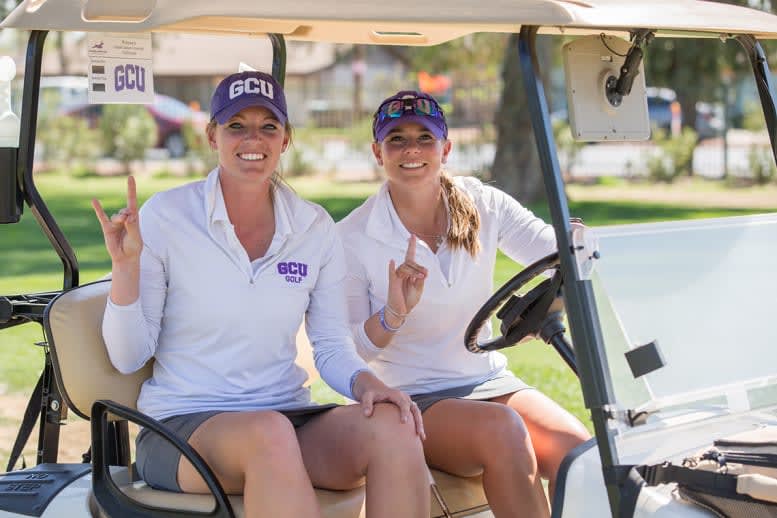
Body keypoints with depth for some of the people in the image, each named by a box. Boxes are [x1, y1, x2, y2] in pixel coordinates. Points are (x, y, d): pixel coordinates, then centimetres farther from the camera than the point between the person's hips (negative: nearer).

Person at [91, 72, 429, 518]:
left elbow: (333, 347, 10)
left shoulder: (315, 227, 7)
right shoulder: (164, 217, -4)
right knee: (269, 433, -38)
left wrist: (365, 382, -13)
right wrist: (126, 265, -18)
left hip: (287, 418, 4)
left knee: (393, 425, -26)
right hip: (181, 428, -3)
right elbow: (129, 357, -3)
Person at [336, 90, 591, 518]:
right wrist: (393, 314, -28)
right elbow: (349, 351, -8)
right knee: (502, 429, -33)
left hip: (488, 381, 4)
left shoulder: (482, 205, 3)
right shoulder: (352, 238, -6)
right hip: (411, 399, -3)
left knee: (577, 448, -24)